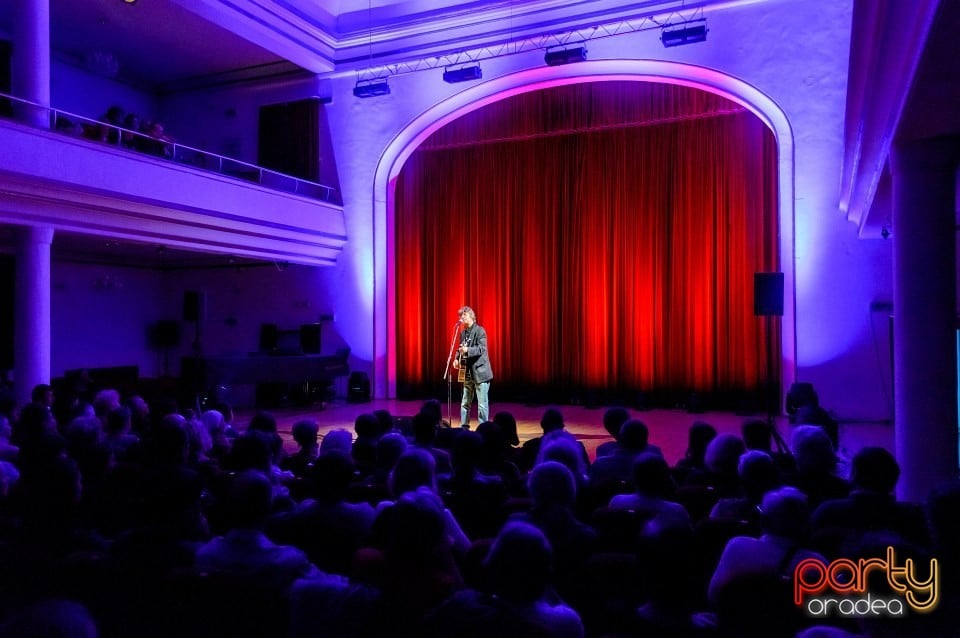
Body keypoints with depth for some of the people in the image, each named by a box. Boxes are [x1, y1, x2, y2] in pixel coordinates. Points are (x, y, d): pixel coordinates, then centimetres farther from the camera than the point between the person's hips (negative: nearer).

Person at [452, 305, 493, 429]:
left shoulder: (479, 330, -8)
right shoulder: (463, 333, 13)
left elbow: (482, 348, -17)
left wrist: (467, 350, -30)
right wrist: (457, 358, 3)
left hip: (480, 372, -7)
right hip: (468, 372, 7)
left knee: (482, 403, -4)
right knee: (465, 403, 12)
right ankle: (464, 426, 21)